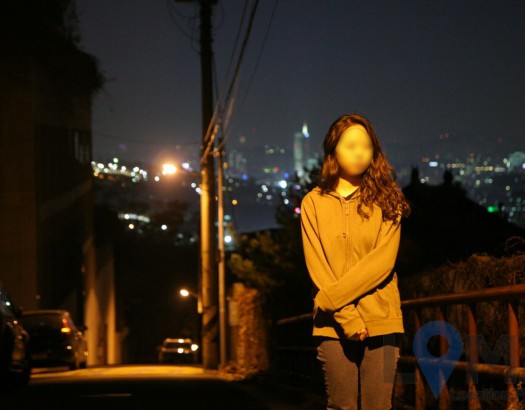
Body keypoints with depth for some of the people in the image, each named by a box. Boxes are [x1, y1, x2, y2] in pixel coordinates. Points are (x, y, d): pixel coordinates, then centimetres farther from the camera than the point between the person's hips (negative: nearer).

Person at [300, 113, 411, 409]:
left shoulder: (385, 201, 7)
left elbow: (383, 261, -6)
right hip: (334, 323, 0)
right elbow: (317, 267, -1)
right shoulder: (314, 203, 7)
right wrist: (347, 316, -12)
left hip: (381, 321, 0)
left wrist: (331, 297, -13)